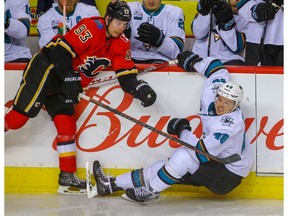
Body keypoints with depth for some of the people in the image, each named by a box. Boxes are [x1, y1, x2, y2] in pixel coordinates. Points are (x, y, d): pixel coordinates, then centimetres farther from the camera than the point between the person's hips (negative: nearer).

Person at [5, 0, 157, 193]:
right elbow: (62, 50, -22)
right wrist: (69, 78, -25)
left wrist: (141, 89, -17)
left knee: (66, 125, 1)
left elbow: (126, 74, 1)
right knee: (22, 113, -22)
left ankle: (67, 174, 6)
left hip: (65, 84, 7)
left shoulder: (121, 44, 5)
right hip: (47, 68, -7)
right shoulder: (91, 27, -18)